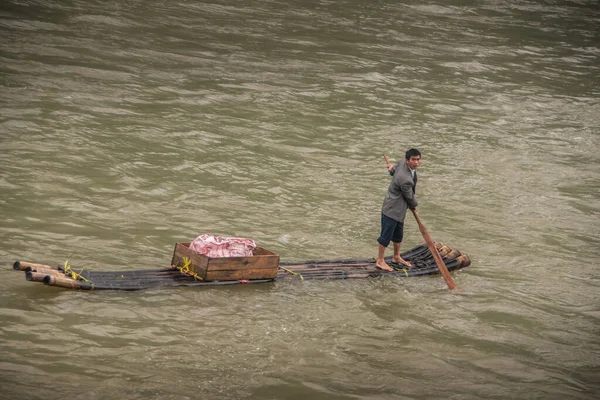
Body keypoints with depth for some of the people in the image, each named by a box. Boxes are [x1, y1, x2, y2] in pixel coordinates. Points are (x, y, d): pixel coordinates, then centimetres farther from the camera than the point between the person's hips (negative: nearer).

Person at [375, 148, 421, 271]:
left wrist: (392, 169, 43)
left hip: (399, 209, 10)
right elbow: (409, 197, -16)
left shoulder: (402, 163, -7)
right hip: (392, 209, -10)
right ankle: (380, 261, 16)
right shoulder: (405, 179, -34)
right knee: (386, 235, 3)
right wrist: (414, 204, 6)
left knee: (398, 233, 23)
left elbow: (394, 169, 18)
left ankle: (396, 257, 40)